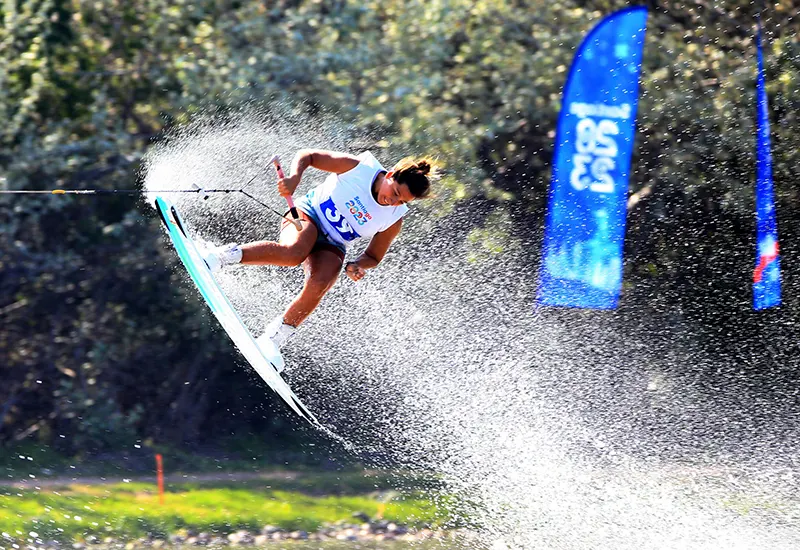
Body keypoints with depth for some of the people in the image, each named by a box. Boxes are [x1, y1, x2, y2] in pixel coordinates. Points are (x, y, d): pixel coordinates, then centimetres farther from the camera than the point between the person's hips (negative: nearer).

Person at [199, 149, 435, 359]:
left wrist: (356, 266, -15)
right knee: (294, 252, -39)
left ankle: (273, 339, -17)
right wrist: (295, 176, -27)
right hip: (308, 214, -3)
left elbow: (373, 257, 8)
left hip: (332, 247, 3)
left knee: (318, 285, -30)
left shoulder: (394, 220, -6)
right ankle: (221, 256, -35)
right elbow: (307, 156, -6)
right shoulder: (358, 167, -15)